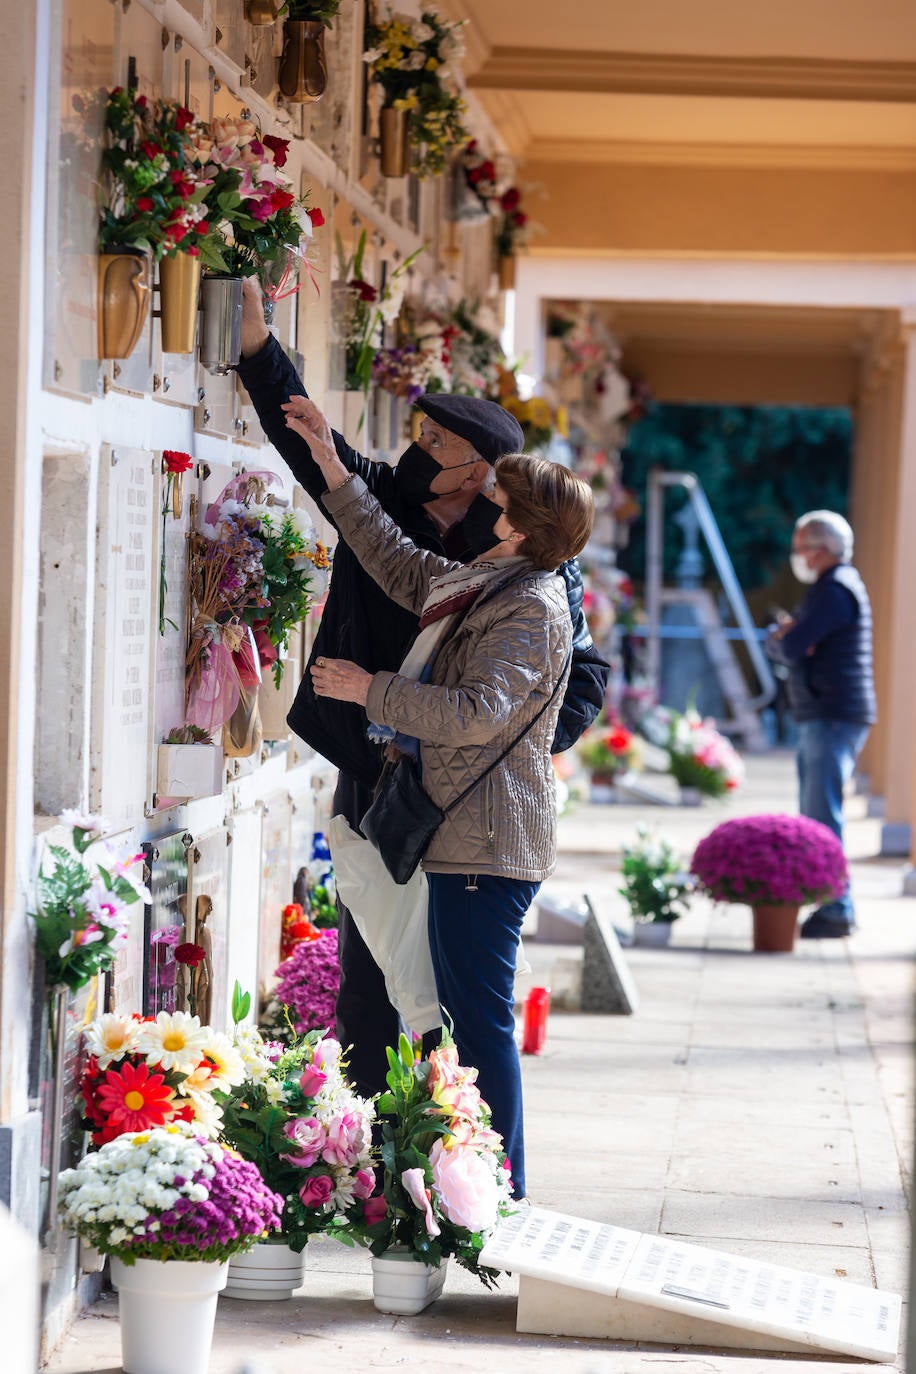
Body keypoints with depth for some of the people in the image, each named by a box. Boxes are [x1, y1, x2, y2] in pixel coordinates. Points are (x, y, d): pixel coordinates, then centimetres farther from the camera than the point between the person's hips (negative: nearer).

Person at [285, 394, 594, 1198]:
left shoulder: (532, 608, -14)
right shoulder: (480, 586, 17)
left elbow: (480, 711, -25)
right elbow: (398, 562, 30)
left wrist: (372, 691, -18)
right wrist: (333, 468, 27)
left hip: (489, 843, -11)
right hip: (466, 836, 11)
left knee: (482, 1014, -10)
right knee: (462, 1011, 15)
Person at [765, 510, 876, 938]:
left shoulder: (836, 591, -13)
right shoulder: (828, 588, 21)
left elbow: (789, 648, -21)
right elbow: (777, 645, 19)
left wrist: (784, 638, 3)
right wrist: (783, 636, -5)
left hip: (834, 718, -11)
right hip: (819, 718, 11)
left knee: (822, 815, -13)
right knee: (814, 816, 13)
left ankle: (837, 910, -14)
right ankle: (832, 906, 16)